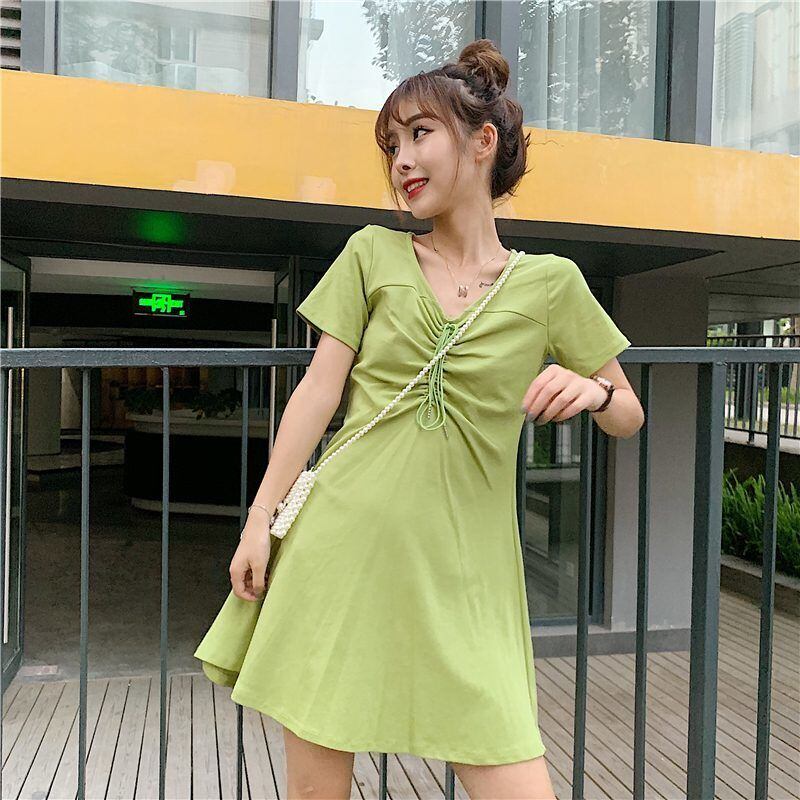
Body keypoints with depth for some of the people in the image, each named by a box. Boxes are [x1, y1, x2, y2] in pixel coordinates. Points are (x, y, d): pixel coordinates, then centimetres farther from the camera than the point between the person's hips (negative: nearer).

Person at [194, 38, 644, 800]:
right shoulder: (372, 253, 7)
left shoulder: (550, 282, 5)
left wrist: (591, 391, -12)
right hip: (339, 541, 1)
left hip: (459, 570, 0)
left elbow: (629, 417, 11)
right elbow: (319, 388, 3)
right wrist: (260, 517, -2)